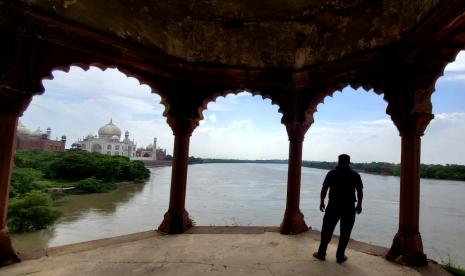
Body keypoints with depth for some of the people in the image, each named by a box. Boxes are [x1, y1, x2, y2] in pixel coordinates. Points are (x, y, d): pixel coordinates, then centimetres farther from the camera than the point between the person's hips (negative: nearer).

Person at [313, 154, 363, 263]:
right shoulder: (355, 175, 2)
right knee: (345, 233, 10)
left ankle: (321, 253, 16)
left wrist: (322, 202, 7)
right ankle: (340, 256, 16)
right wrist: (359, 205, 13)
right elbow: (360, 192, 1)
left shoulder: (332, 173, -1)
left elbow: (324, 189, -3)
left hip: (333, 206, 0)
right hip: (349, 208, 1)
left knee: (327, 230, 9)